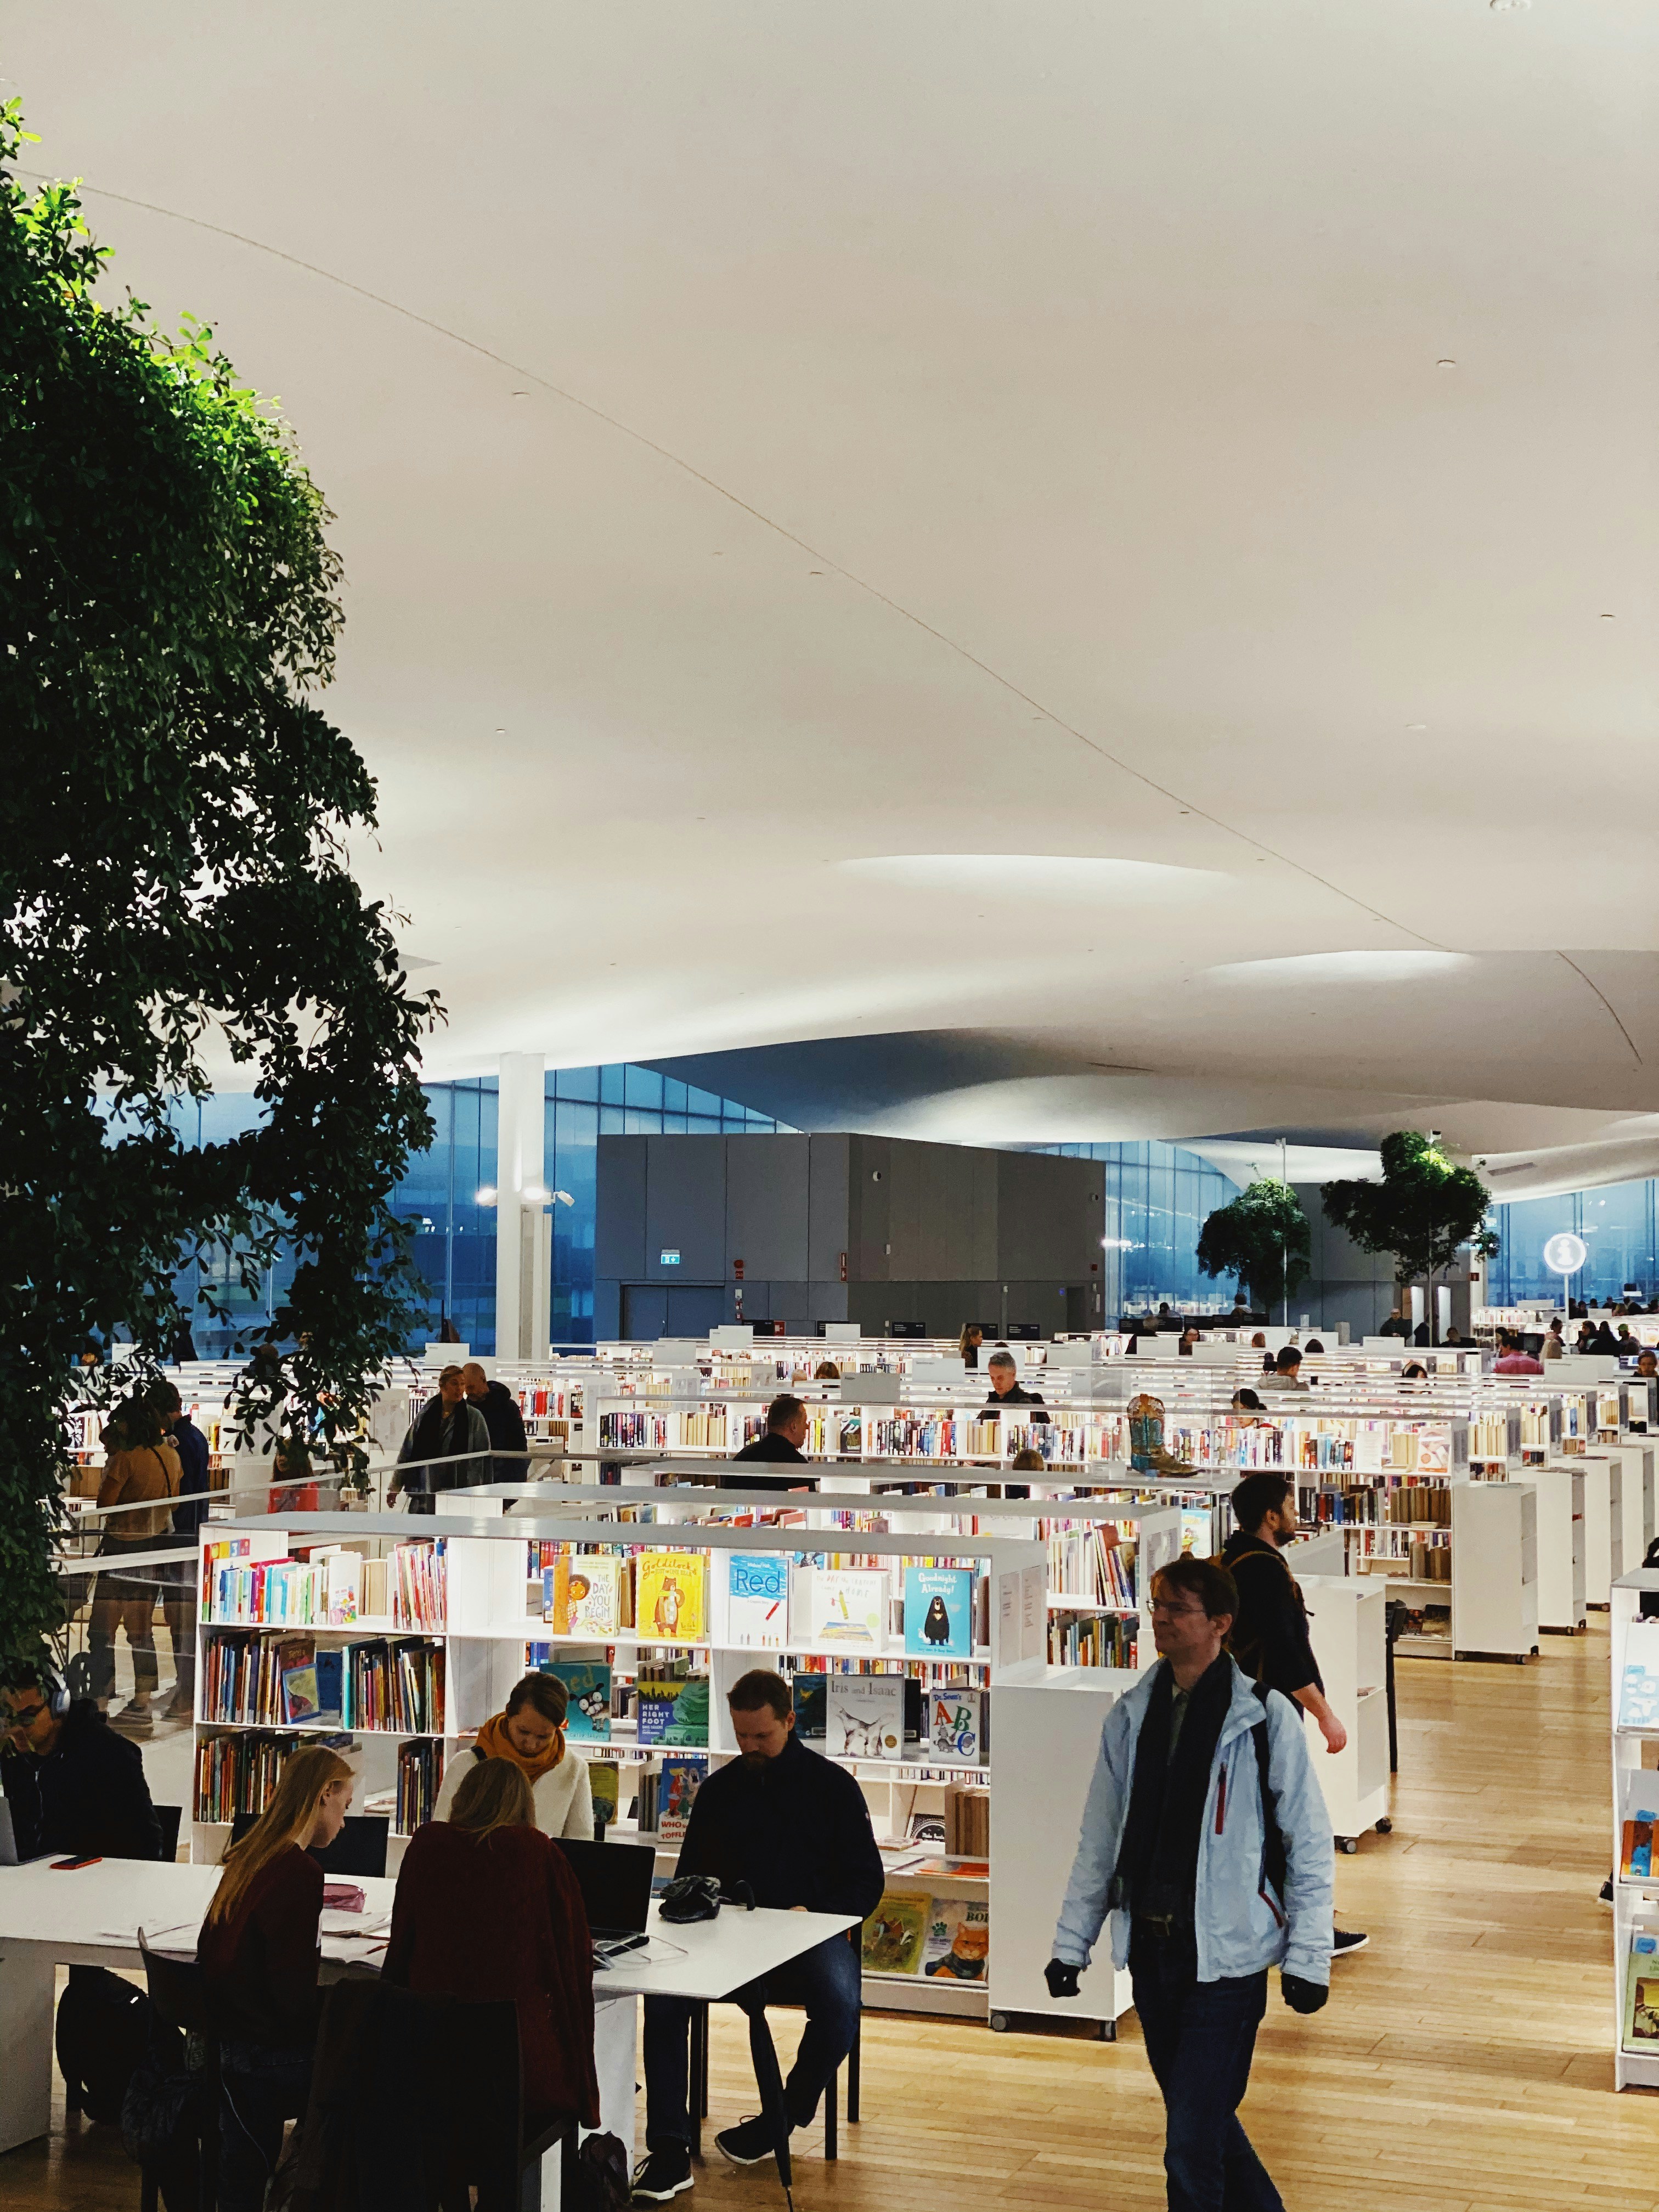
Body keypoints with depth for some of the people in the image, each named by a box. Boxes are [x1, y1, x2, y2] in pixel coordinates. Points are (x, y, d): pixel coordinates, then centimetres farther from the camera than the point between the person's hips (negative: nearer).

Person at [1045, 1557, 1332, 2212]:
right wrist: (1071, 1942, 8)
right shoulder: (1130, 1716, 7)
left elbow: (1309, 1844, -4)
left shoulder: (1265, 1716, -7)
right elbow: (1099, 1840, 11)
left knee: (1191, 2146, -8)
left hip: (1227, 1956, -5)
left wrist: (1308, 1957, -7)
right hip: (1151, 1951, 5)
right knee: (1204, 2117, 18)